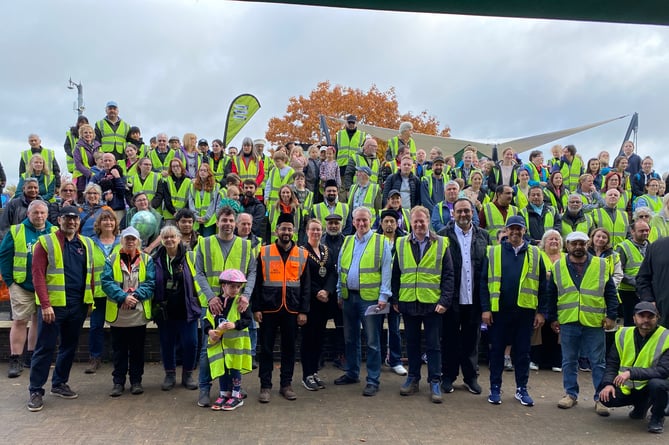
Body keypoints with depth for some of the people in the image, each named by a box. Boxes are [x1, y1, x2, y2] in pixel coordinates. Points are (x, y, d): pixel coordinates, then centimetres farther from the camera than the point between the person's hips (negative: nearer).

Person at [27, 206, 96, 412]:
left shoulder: (86, 244, 9)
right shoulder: (45, 243, -4)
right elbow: (38, 275, -9)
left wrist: (90, 300, 7)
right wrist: (45, 304, -16)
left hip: (78, 305, 5)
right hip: (54, 305, -5)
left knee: (69, 346, 14)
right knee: (45, 347, 0)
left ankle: (59, 383, 28)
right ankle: (36, 391, 10)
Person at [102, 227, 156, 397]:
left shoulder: (147, 260, 4)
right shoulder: (112, 260, 3)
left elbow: (150, 283, -5)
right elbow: (107, 282, -8)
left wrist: (135, 295, -20)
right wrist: (123, 297, -21)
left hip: (139, 313, 0)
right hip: (117, 314, 0)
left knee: (137, 349, 9)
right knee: (119, 350, 9)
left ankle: (136, 381, 20)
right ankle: (118, 382, 19)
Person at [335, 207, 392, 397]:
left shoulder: (381, 242, -3)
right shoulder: (347, 242, 12)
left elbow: (386, 271, -6)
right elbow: (340, 269, 15)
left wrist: (383, 296, -12)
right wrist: (340, 293, 10)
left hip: (370, 297, -5)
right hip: (349, 296, 5)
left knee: (372, 341, 0)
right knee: (350, 338, 16)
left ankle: (373, 380, 8)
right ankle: (352, 373, 30)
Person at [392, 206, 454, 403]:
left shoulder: (441, 244, 0)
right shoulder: (401, 244, 7)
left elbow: (448, 275, -1)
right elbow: (396, 274, 10)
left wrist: (445, 301, -9)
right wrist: (395, 299, 4)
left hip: (433, 304, -2)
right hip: (408, 303, 2)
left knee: (433, 345, 4)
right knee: (412, 343, 13)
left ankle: (435, 382, 12)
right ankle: (413, 378, 24)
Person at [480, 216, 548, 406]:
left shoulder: (535, 254, 5)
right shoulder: (493, 253, 2)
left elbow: (542, 285, 5)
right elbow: (484, 282, 0)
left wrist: (542, 311, 0)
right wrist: (485, 308, -7)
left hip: (525, 311, 1)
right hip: (499, 310, -1)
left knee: (522, 351, 9)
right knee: (497, 350, 8)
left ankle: (522, 389, 21)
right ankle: (495, 388, 19)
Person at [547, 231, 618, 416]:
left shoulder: (601, 265, 3)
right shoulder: (558, 267, 5)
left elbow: (611, 293, 5)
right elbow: (551, 295, 8)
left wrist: (611, 316, -2)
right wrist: (553, 318, 6)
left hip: (594, 323, -1)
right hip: (568, 323, 1)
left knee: (598, 362, 5)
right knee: (569, 361, 10)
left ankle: (601, 398, 14)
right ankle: (571, 394, 23)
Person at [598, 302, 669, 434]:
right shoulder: (623, 335, -1)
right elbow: (611, 363, 4)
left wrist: (631, 372, -35)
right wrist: (608, 383, -14)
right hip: (628, 388, 5)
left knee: (657, 384, -37)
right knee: (606, 398, -17)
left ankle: (657, 418, -4)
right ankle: (641, 405, 17)